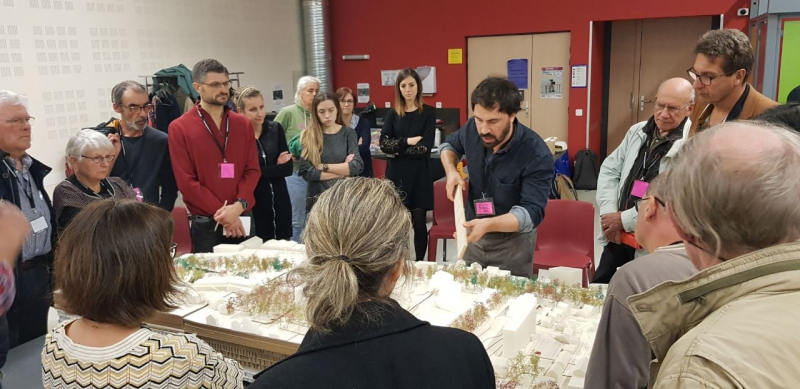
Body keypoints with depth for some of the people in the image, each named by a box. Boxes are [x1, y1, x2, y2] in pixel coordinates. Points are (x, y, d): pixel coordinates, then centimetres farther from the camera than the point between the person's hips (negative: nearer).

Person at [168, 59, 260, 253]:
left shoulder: (243, 124, 9)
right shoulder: (179, 128, -3)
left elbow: (253, 170, 4)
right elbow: (186, 181, -8)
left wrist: (239, 205, -12)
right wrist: (221, 213, -12)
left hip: (243, 219, 4)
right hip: (206, 223, -3)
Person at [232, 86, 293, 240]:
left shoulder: (275, 129, 3)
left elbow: (288, 168, -1)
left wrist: (259, 171, -11)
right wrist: (276, 167, -9)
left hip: (280, 202, 4)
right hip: (253, 204, -4)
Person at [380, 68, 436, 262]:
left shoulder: (428, 112, 0)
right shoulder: (392, 114, 8)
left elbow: (425, 147, -10)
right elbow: (384, 144, -3)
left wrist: (397, 149, -8)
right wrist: (407, 141, -13)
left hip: (419, 175, -2)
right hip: (396, 174, 2)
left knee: (419, 222, 2)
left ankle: (420, 263, 15)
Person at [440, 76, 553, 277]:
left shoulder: (536, 155, -26)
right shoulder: (472, 130, -11)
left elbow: (532, 212, -29)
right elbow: (449, 145, 12)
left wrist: (489, 224, -45)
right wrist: (451, 171, -9)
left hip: (513, 240, -4)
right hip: (473, 231, 5)